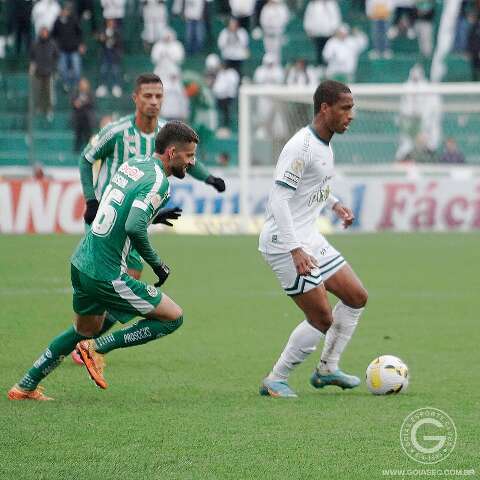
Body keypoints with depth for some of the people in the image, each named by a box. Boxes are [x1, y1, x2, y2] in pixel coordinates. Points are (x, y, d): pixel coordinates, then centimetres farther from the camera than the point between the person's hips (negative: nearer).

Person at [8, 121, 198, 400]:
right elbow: (134, 228, -29)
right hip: (106, 275, -9)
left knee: (86, 330, 31)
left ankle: (25, 387, 33)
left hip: (81, 262, 9)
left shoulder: (134, 163, 9)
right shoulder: (159, 182, -17)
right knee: (174, 318, 2)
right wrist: (157, 264, -17)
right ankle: (98, 348, 0)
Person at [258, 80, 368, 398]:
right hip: (286, 242, -10)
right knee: (322, 318, -10)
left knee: (357, 297, 11)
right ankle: (275, 381, 2)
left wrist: (334, 204, 25)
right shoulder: (300, 146, -20)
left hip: (310, 239, 10)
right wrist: (296, 251, -31)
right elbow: (279, 199, -26)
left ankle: (327, 369, 21)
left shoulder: (324, 144, 10)